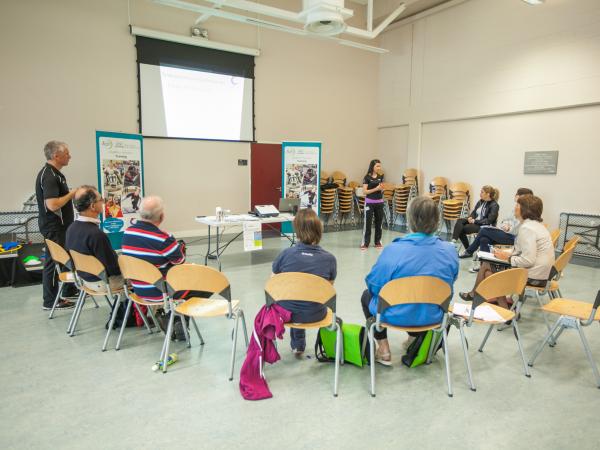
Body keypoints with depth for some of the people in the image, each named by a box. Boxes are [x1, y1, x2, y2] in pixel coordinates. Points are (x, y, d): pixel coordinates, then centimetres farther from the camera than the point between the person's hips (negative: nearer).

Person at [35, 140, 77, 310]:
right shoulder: (48, 176, -21)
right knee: (54, 262, -1)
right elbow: (53, 205, -29)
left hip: (61, 226, 10)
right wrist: (72, 194, -19)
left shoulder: (55, 173, 12)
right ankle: (50, 301, 9)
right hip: (54, 227, -10)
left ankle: (69, 290, 32)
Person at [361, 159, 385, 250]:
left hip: (379, 202, 5)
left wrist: (382, 189, -7)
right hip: (369, 202, -5)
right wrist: (376, 189, -17)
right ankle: (365, 243, 0)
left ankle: (378, 242, 18)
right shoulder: (367, 177, -7)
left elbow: (381, 189, 16)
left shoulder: (380, 177, 8)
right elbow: (365, 191, -10)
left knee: (379, 222, 8)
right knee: (367, 222, -4)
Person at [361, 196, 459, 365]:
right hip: (433, 316, 5)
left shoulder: (393, 250, -26)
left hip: (397, 316, -4)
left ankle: (383, 349, 22)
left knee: (367, 295, 27)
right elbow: (449, 285, 4)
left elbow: (374, 285, -14)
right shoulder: (449, 250, -12)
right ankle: (414, 338, 44)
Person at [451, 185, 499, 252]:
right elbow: (474, 212, 15)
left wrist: (475, 221, -20)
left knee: (461, 229, -23)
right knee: (459, 221, -20)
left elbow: (489, 220, -19)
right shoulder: (480, 201, 10)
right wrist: (470, 217, -8)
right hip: (475, 222, 7)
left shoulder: (494, 205, -11)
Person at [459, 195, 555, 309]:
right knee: (487, 264, 9)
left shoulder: (527, 228, -20)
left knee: (488, 271, 2)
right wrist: (507, 252, 7)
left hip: (533, 276, -9)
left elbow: (528, 260, -27)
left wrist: (508, 258, -11)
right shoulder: (535, 224, 12)